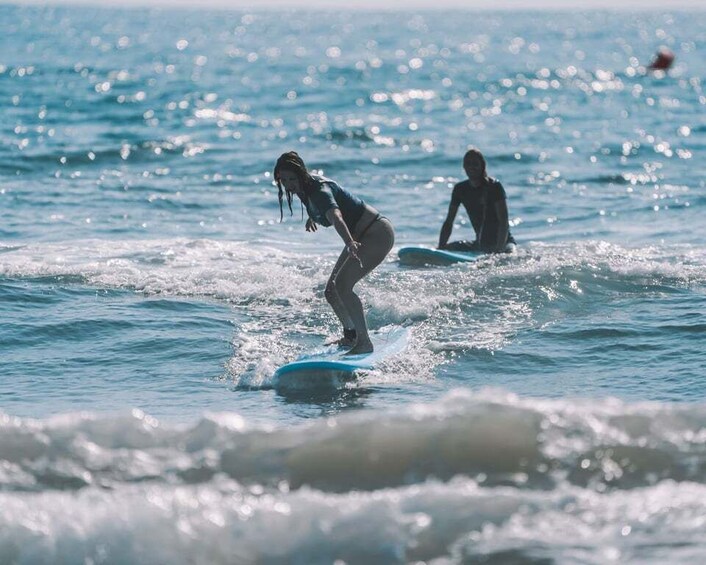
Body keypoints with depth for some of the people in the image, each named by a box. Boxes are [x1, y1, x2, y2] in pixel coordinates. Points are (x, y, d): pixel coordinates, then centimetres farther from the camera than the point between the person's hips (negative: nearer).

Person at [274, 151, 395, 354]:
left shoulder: (320, 191, -27)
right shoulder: (307, 187, 0)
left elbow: (335, 216, -48)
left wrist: (349, 243, -66)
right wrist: (312, 217, 44)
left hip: (378, 234, -10)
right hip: (360, 237, 10)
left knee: (342, 285, -25)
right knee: (331, 291, 12)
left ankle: (365, 342, -21)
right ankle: (351, 336, 30)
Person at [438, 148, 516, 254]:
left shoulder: (494, 186, -14)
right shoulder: (460, 189, 2)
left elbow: (503, 221, -22)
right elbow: (448, 222, 4)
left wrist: (499, 249, -34)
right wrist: (441, 248, -10)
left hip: (503, 241, -6)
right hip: (480, 244, 6)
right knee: (447, 248, -10)